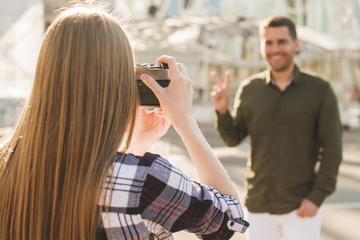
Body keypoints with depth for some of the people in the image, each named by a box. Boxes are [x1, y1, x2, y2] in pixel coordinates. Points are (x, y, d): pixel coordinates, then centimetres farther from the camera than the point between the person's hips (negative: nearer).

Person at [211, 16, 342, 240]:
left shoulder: (320, 91, -5)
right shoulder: (250, 89, 1)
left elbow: (332, 148, -5)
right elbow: (233, 138, 7)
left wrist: (317, 197, -11)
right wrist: (222, 110, -12)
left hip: (301, 207, -2)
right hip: (258, 205, 3)